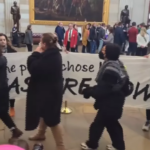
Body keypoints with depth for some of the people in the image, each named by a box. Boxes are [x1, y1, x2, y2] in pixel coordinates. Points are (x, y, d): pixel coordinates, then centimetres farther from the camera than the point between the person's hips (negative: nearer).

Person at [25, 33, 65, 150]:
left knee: (52, 119, 0)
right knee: (45, 114, 27)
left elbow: (33, 69, -28)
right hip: (49, 89, 10)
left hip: (49, 91, -10)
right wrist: (38, 54, 0)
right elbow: (41, 68, 12)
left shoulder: (49, 56, -26)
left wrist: (36, 54, -16)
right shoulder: (53, 54, 7)